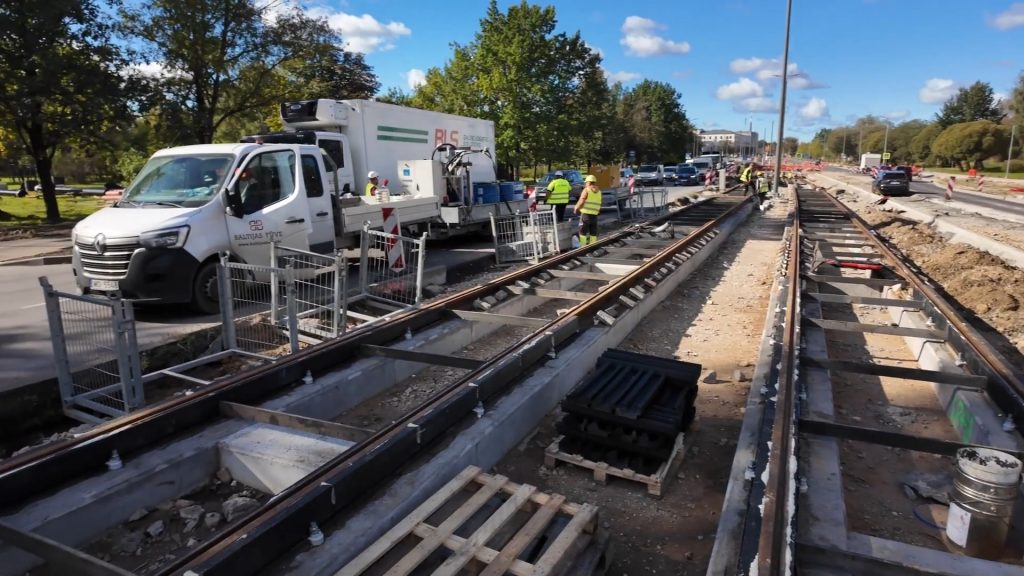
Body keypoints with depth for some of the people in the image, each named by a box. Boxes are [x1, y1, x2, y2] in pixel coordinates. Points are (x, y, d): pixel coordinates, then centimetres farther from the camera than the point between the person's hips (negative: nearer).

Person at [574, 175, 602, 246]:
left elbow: (581, 202, -13)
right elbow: (599, 205, 7)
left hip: (585, 214, -5)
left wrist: (576, 207, 3)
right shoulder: (598, 191, 10)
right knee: (593, 233, 11)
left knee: (583, 232, 2)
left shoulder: (586, 190, -7)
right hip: (594, 215, 5)